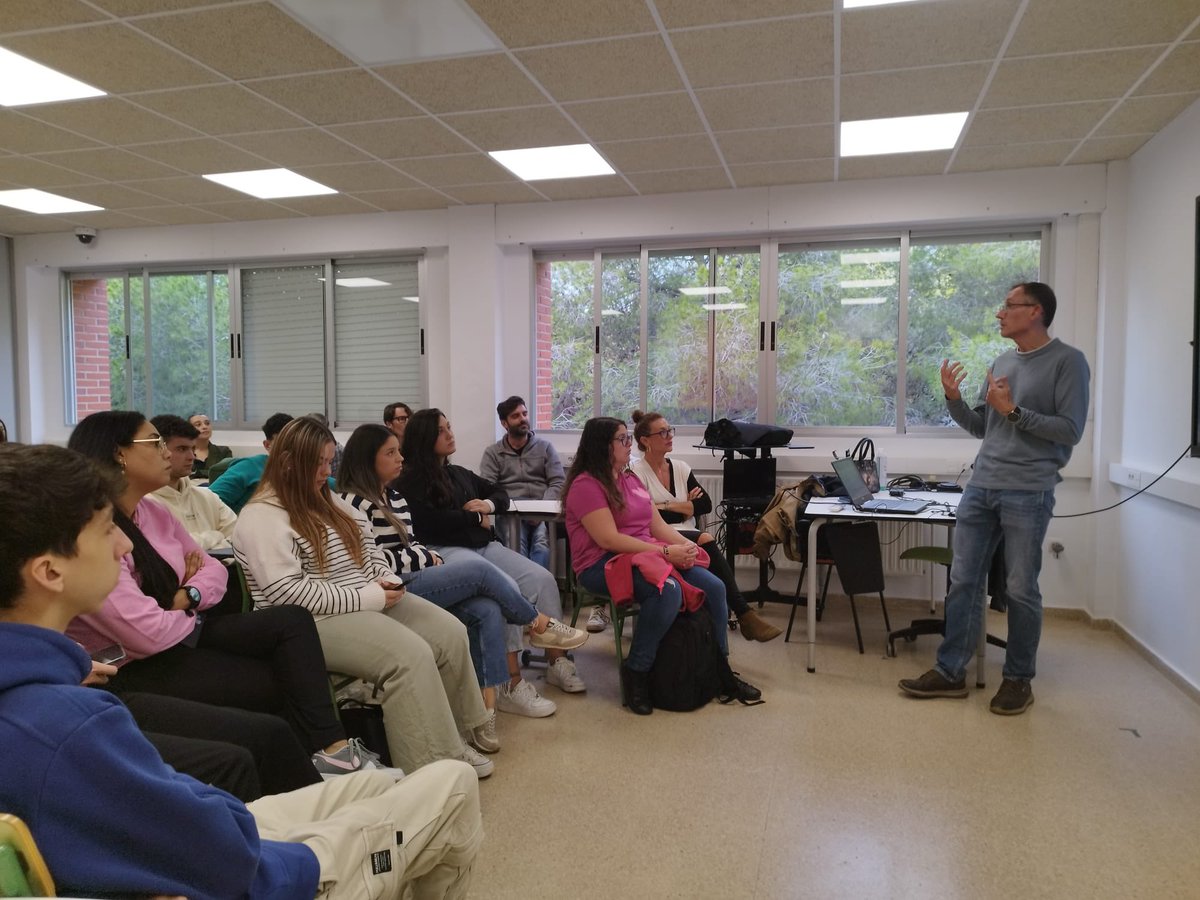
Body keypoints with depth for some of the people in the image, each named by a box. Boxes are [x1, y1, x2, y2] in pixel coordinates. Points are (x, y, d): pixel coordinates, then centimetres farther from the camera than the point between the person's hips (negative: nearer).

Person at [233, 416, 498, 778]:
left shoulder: (327, 500, 14)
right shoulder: (261, 517, -13)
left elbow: (366, 545, 23)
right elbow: (287, 592, -23)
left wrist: (385, 579, 0)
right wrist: (367, 598, -21)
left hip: (371, 601, 9)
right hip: (316, 619, -9)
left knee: (450, 632, -6)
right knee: (411, 655, -28)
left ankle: (450, 736, 6)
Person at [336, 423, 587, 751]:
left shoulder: (394, 497, 19)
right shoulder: (353, 502, -9)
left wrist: (432, 558, -2)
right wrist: (428, 559, -6)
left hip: (415, 581, 8)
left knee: (487, 609, -17)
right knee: (479, 568, -20)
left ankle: (486, 709, -19)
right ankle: (539, 625, 2)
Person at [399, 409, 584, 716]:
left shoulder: (460, 474, 23)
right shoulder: (410, 481, 1)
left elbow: (502, 496, 28)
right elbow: (427, 523, -15)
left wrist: (488, 505, 3)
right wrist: (476, 518, -4)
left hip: (485, 545, 8)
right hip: (447, 551, -7)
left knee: (543, 579, -15)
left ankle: (557, 661, -10)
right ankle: (512, 685, -31)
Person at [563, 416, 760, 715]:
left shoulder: (630, 479, 17)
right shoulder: (586, 485, -10)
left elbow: (658, 525, 14)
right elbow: (609, 539, -19)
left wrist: (686, 545, -7)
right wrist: (666, 552, -22)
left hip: (646, 556, 8)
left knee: (714, 587, -7)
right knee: (668, 591, -35)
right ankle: (636, 672, -16)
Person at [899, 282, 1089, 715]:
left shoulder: (1068, 361, -3)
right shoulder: (1001, 362, 15)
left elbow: (1071, 430, -9)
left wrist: (1013, 410, -13)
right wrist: (954, 399, 3)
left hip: (1028, 494, -6)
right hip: (980, 488, 6)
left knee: (1021, 590, 3)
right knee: (963, 582, 6)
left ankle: (1019, 679, 19)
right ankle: (950, 672, 14)